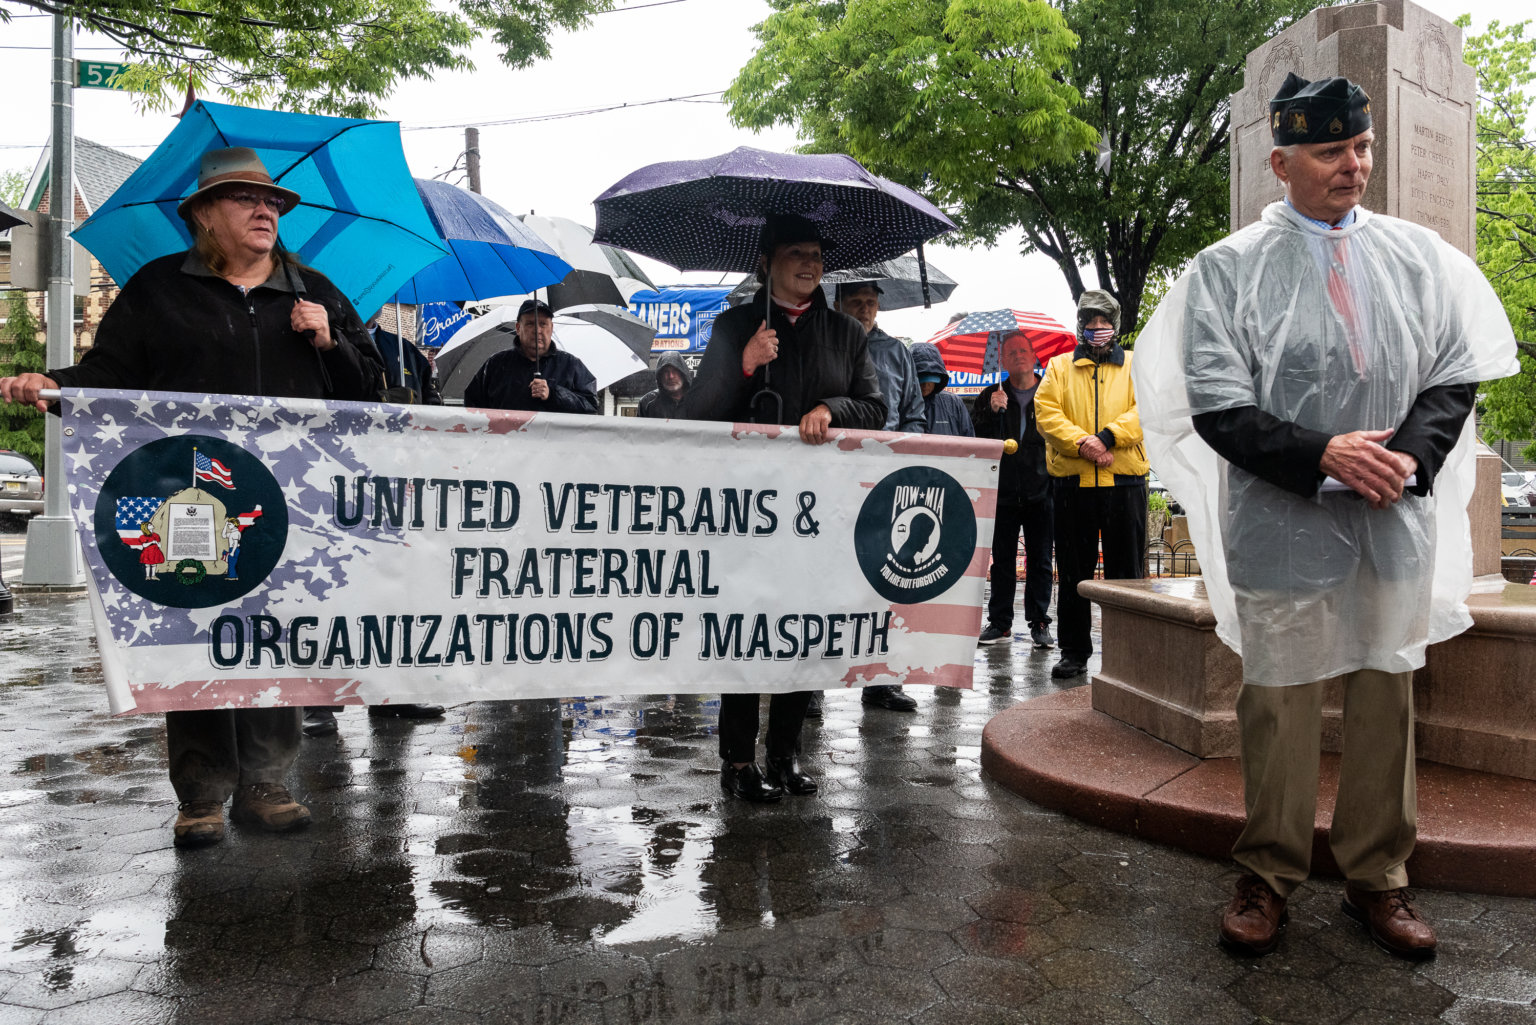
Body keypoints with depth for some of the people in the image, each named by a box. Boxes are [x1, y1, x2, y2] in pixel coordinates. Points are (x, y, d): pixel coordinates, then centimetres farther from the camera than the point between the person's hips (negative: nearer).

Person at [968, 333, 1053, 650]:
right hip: (1003, 492, 1)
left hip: (1041, 491, -1)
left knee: (1040, 560, 4)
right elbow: (976, 439, 0)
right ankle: (1000, 622, 14)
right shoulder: (991, 396, 10)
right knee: (1002, 560, 6)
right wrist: (994, 412, -14)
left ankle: (1039, 623, 11)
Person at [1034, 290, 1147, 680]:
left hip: (1124, 481, -1)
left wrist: (1109, 435, -18)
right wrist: (1082, 443, -15)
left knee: (1127, 570, 3)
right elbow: (1046, 412, -1)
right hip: (1071, 483, 1)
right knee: (1073, 572, 6)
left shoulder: (1136, 366, 12)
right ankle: (1073, 651, 16)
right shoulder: (1059, 367, 13)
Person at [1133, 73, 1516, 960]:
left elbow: (1455, 375, 7)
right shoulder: (1229, 269, -3)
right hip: (1283, 527, -3)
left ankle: (1379, 878, 27)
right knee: (1280, 708, 6)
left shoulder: (1419, 256, 8)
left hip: (1396, 525, 4)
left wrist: (1407, 458, -11)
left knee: (1387, 704, 12)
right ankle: (1270, 878, 21)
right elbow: (1214, 405, -9)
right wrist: (1323, 455, -18)